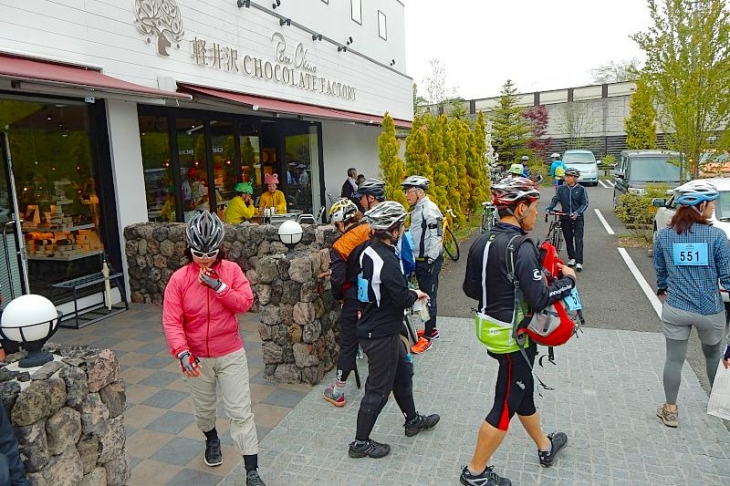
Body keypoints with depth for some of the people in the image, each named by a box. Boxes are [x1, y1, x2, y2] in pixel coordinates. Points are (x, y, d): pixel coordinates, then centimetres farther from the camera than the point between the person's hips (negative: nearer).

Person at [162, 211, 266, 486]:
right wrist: (182, 353, -27)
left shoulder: (231, 270, -9)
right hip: (197, 357, 1)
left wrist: (218, 286, -25)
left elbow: (246, 303, -15)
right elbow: (172, 322, -15)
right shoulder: (179, 279, -12)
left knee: (241, 413, 0)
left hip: (231, 354, -1)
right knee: (203, 409, 23)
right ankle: (212, 440, 56)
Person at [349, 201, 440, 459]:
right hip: (381, 334, -10)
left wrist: (408, 292, 8)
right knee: (378, 388, 5)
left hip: (372, 326, 10)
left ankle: (412, 420, 44)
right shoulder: (388, 260, -26)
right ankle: (360, 443, 20)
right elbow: (402, 298, -24)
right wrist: (416, 295, -5)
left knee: (403, 372, 25)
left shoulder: (369, 251, 2)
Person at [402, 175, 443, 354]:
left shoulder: (429, 209, -17)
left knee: (429, 297, -2)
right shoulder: (417, 209, 14)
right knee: (424, 295, 18)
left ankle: (428, 337, 6)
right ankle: (431, 329, 32)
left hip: (429, 260, -10)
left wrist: (431, 260, -21)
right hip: (419, 259, 10)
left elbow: (436, 235, -21)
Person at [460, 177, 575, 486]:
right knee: (506, 405, 8)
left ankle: (545, 446, 50)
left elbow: (470, 289, 6)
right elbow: (539, 300, -26)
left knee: (524, 392, 26)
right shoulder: (521, 248, -25)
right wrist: (568, 280, -10)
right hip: (515, 337, -8)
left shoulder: (481, 243, 0)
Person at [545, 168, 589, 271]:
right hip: (565, 218, 3)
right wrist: (548, 208, -18)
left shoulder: (581, 189, -4)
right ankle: (572, 258, 26)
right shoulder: (561, 189, 2)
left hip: (578, 218, -3)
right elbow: (555, 200, 0)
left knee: (578, 240, -7)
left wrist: (577, 213, -21)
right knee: (568, 239, 10)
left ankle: (579, 262, -8)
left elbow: (585, 204, -6)